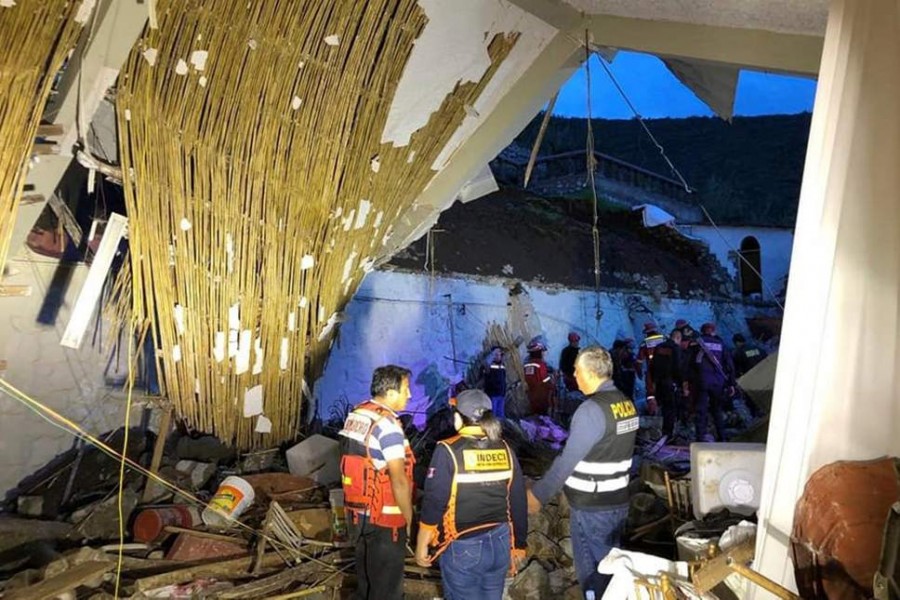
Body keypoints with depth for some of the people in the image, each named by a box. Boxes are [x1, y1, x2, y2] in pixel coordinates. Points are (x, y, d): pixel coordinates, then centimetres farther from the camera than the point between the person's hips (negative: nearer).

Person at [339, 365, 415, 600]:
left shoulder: (355, 415, 2)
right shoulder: (387, 424, -23)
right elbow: (399, 480, -22)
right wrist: (409, 519, -10)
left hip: (357, 511, 8)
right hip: (384, 518, -8)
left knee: (366, 578, 22)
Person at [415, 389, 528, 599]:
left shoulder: (448, 451, -15)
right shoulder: (505, 450, -1)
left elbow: (433, 504, -14)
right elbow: (518, 503, 4)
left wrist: (421, 547, -2)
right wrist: (519, 544, 15)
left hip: (462, 547, -4)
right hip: (499, 543, 5)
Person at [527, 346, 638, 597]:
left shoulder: (592, 409, -23)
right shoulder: (626, 404, 3)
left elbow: (567, 461, -21)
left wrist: (538, 494, -12)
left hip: (592, 507, -8)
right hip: (618, 501, 8)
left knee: (591, 574, 7)